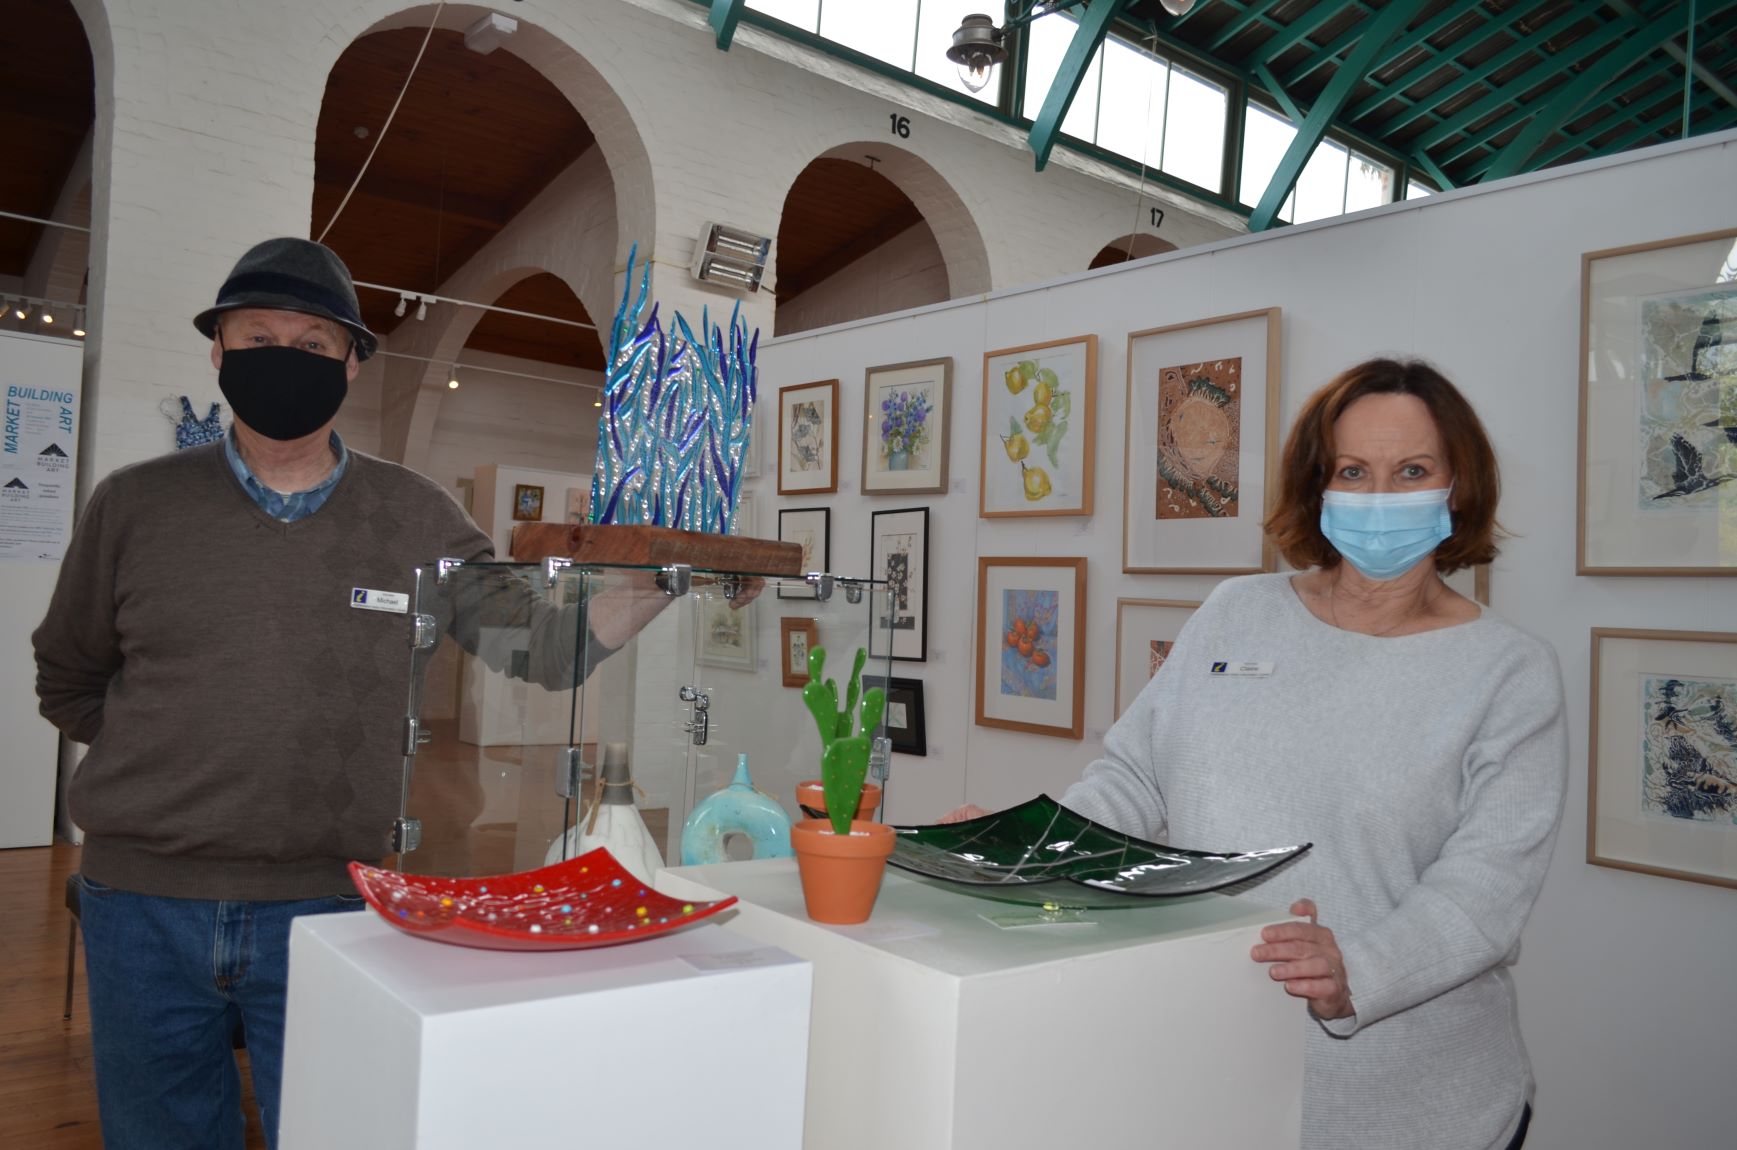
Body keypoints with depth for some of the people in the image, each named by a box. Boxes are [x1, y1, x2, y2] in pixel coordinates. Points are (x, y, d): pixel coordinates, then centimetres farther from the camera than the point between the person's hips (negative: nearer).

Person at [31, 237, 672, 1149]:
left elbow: (541, 645, -1)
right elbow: (67, 684, 14)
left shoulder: (414, 518, 0)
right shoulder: (134, 506, 2)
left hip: (328, 902, -1)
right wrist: (174, 758, 3)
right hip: (143, 903, 1)